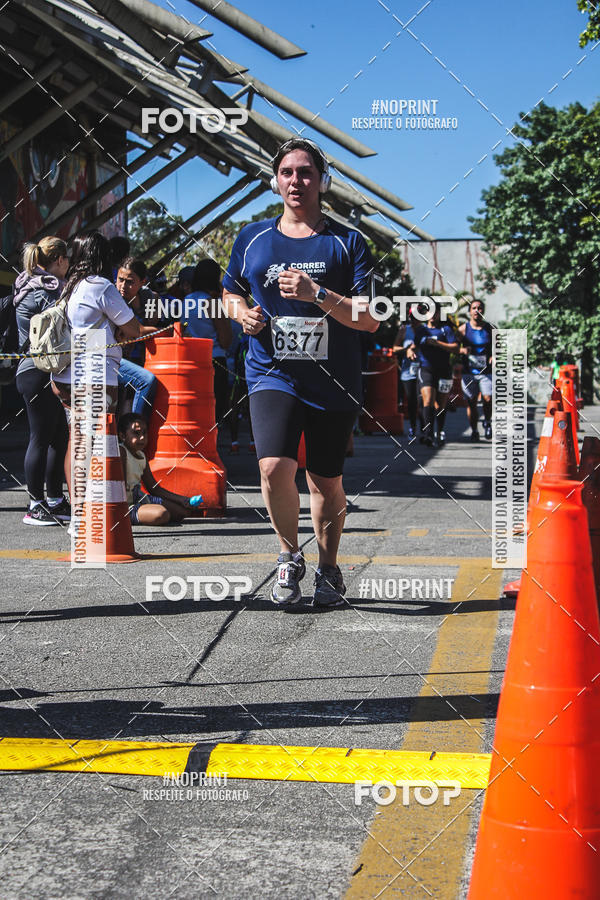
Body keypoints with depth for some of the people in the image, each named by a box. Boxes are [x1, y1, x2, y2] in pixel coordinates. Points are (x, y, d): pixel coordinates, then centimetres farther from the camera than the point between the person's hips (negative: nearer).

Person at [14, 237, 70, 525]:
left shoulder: (30, 285, 18)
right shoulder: (46, 290, -13)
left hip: (32, 370, 10)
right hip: (39, 374, -10)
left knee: (59, 436, 13)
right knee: (42, 437, -4)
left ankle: (55, 501, 20)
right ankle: (35, 506, 3)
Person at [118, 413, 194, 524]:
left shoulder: (142, 456, 13)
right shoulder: (120, 451, -15)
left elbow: (154, 489, 17)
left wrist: (182, 500, 10)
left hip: (139, 498, 10)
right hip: (127, 504, -10)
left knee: (183, 510, 6)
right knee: (162, 514, -32)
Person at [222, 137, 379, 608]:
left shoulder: (347, 242, -1)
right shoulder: (252, 238, 7)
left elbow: (371, 319, -8)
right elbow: (231, 291, 24)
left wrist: (317, 294, -21)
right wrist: (243, 313, 1)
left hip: (334, 382, 0)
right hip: (272, 375, 1)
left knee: (326, 482, 9)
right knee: (275, 468, -20)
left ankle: (328, 567, 33)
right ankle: (290, 555, 6)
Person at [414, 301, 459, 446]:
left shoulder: (446, 329, 4)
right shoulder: (421, 329, 13)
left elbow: (455, 347, -7)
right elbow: (414, 345, 22)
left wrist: (436, 343, -15)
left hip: (443, 370, 0)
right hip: (426, 369, 0)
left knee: (441, 405, 9)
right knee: (428, 401, -18)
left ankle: (440, 432, 29)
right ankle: (428, 434, -26)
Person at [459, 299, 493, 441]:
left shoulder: (490, 329, 6)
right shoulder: (463, 329, 3)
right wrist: (462, 350, -19)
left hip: (486, 371, 0)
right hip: (469, 371, 0)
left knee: (488, 399, -13)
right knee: (471, 403, 1)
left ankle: (487, 423, 14)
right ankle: (474, 430, 15)